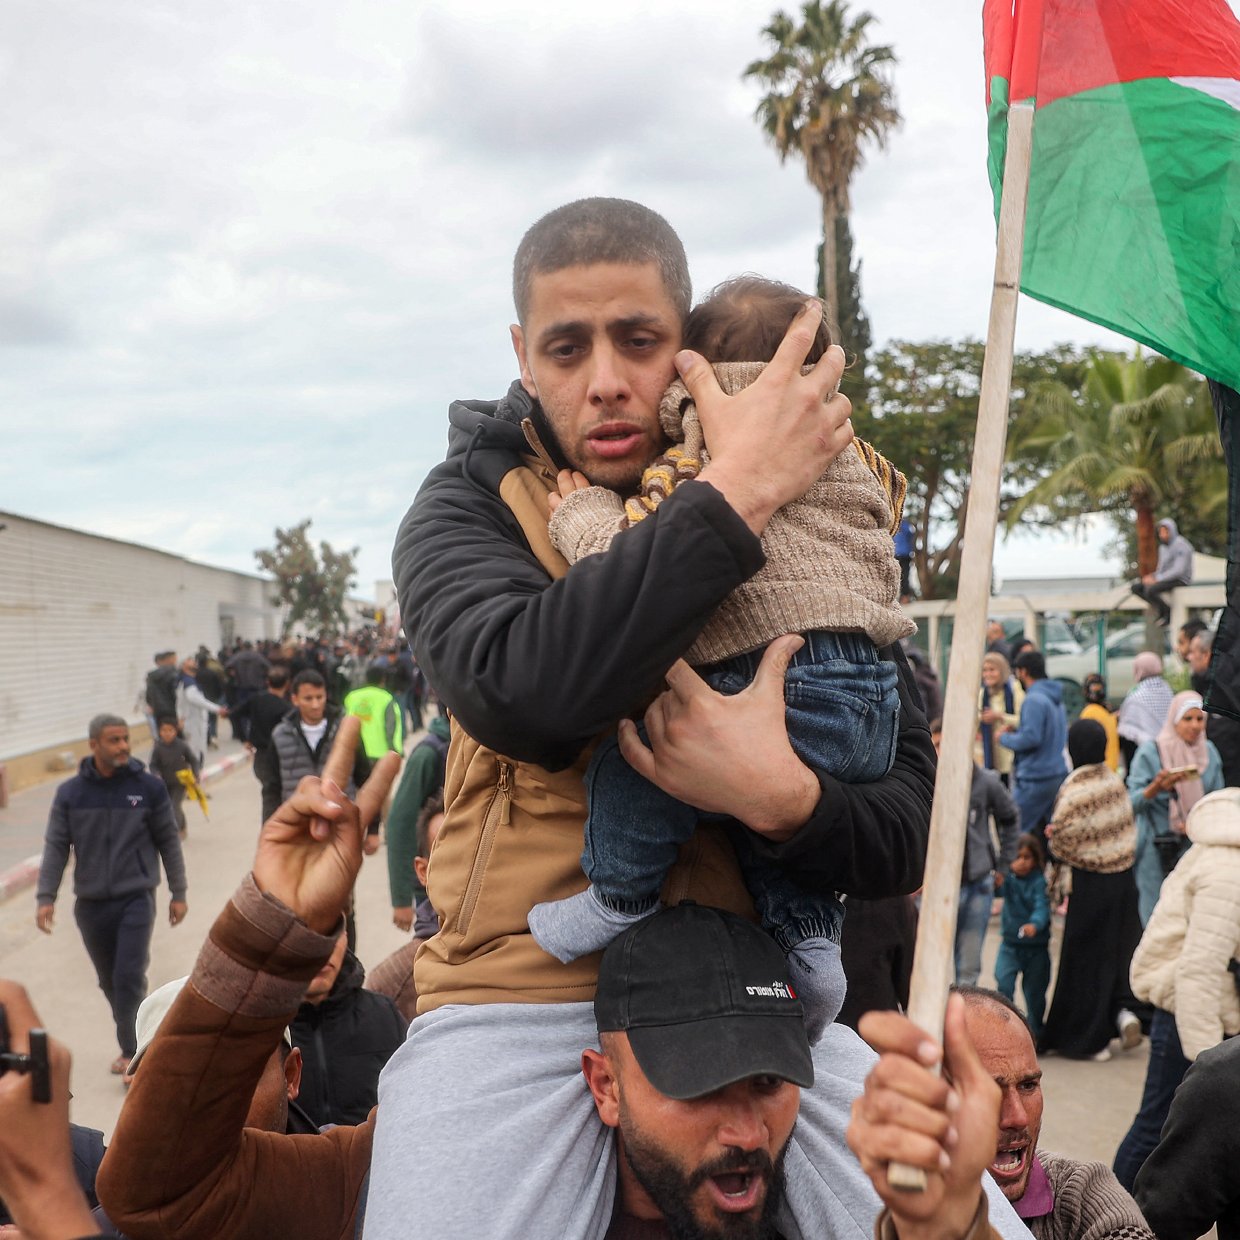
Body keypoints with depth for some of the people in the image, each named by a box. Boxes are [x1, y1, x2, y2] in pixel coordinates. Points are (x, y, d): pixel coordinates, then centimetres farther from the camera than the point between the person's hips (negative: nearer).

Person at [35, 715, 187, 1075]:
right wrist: (45, 897, -6)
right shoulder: (70, 793, -1)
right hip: (90, 904, 3)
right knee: (109, 981, 12)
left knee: (129, 978, -10)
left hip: (136, 900, -2)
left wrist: (178, 894, 4)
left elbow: (169, 842, 2)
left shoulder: (149, 787, -4)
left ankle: (131, 1051, -1)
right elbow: (56, 846, 2)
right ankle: (132, 1045, 28)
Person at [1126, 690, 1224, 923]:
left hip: (1198, 848, 4)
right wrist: (1156, 788, -31)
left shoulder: (1209, 752, 6)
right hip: (1158, 850, -4)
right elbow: (1132, 803, -11)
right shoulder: (1150, 752, -8)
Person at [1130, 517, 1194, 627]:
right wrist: (1152, 577, -3)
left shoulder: (1181, 545, -17)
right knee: (1136, 587, -4)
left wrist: (1157, 579, -25)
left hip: (1180, 580, -9)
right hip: (1166, 578, 9)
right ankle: (1159, 608, -1)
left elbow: (1179, 570, -25)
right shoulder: (1163, 546, 11)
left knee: (1149, 590, -31)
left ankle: (1168, 613, -9)